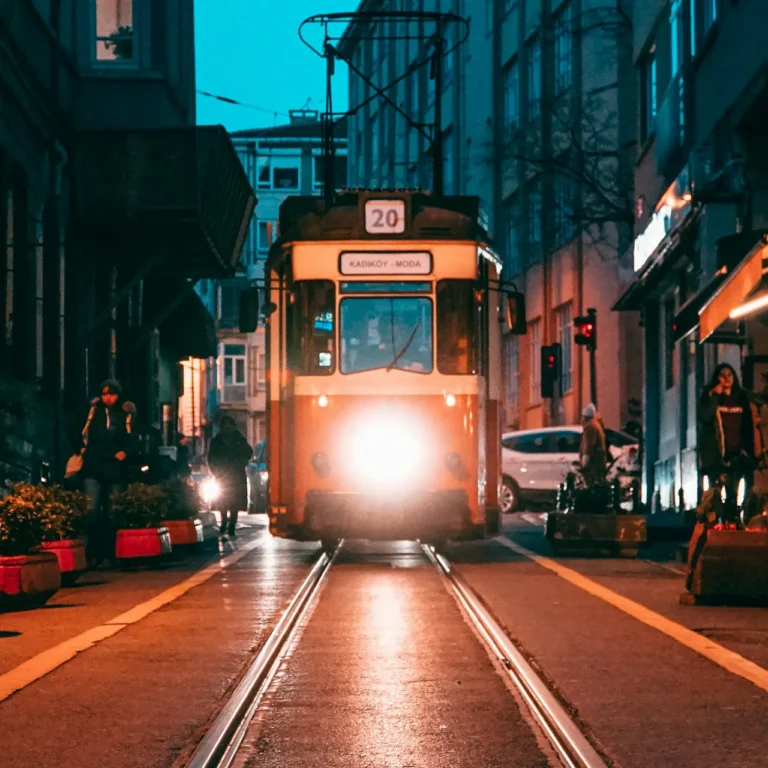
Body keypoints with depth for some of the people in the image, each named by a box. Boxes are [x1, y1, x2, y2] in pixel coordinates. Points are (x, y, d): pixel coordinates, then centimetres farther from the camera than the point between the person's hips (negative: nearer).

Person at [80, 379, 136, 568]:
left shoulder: (126, 415, 6)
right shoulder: (93, 411, 9)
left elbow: (132, 442, 5)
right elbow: (83, 435, 15)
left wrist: (126, 452, -13)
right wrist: (81, 452, 2)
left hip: (115, 470, 0)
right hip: (93, 469, 0)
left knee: (111, 514, 3)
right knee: (92, 510, -11)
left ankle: (108, 555, 8)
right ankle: (93, 554, -7)